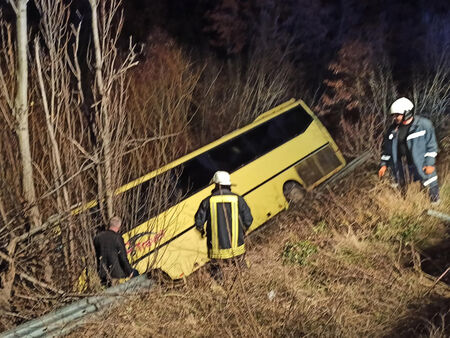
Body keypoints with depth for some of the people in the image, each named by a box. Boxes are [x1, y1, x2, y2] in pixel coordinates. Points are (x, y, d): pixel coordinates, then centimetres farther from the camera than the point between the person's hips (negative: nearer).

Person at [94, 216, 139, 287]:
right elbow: (123, 258, -12)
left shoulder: (98, 237, 2)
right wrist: (129, 272, -1)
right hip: (116, 272, -6)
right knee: (135, 273, 11)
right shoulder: (117, 238, -15)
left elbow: (97, 255, 11)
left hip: (102, 273, 6)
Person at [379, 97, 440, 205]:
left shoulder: (424, 124, -8)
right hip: (401, 168, 4)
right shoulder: (393, 129, 5)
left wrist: (430, 163, -11)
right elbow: (387, 148, 13)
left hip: (420, 166, -4)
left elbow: (431, 145, -6)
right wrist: (384, 164, 8)